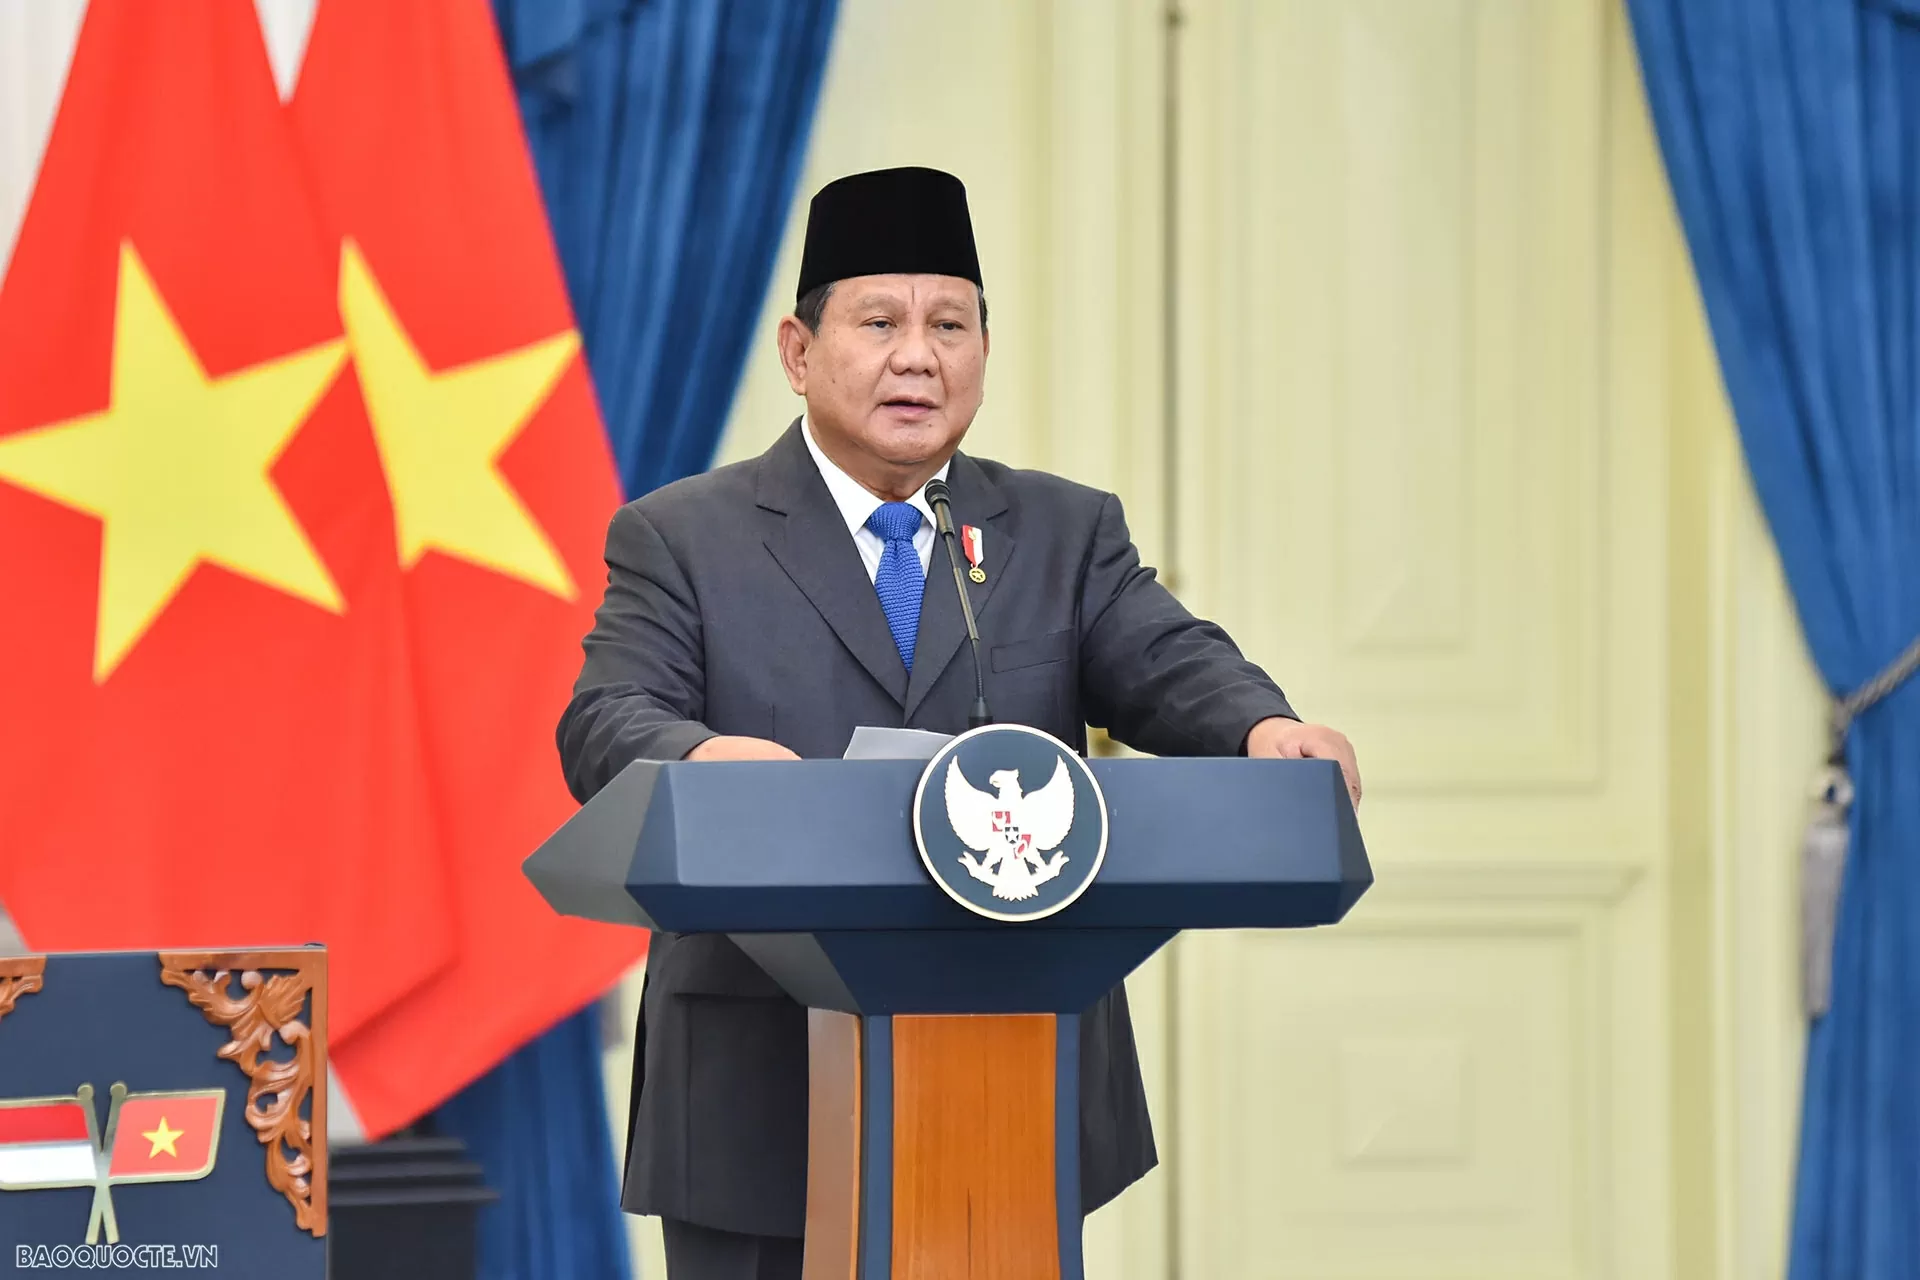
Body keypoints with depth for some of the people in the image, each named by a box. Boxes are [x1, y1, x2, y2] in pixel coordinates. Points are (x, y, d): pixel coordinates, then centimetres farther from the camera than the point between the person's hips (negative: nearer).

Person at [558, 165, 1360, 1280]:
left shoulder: (1066, 534, 13)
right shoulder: (682, 540, 5)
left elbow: (1166, 663, -3)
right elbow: (608, 725, -9)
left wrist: (1265, 727, -28)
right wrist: (701, 757, -34)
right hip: (766, 1102, -2)